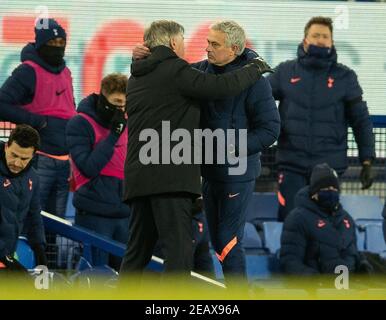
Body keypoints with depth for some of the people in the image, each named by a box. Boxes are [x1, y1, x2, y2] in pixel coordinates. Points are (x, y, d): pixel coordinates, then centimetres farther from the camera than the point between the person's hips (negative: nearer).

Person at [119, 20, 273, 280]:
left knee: (137, 251, 14)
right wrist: (255, 69, 4)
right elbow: (223, 86, -11)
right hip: (170, 176, -8)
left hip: (138, 176, 8)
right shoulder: (175, 71, -5)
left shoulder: (137, 78, 21)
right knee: (178, 249, -10)